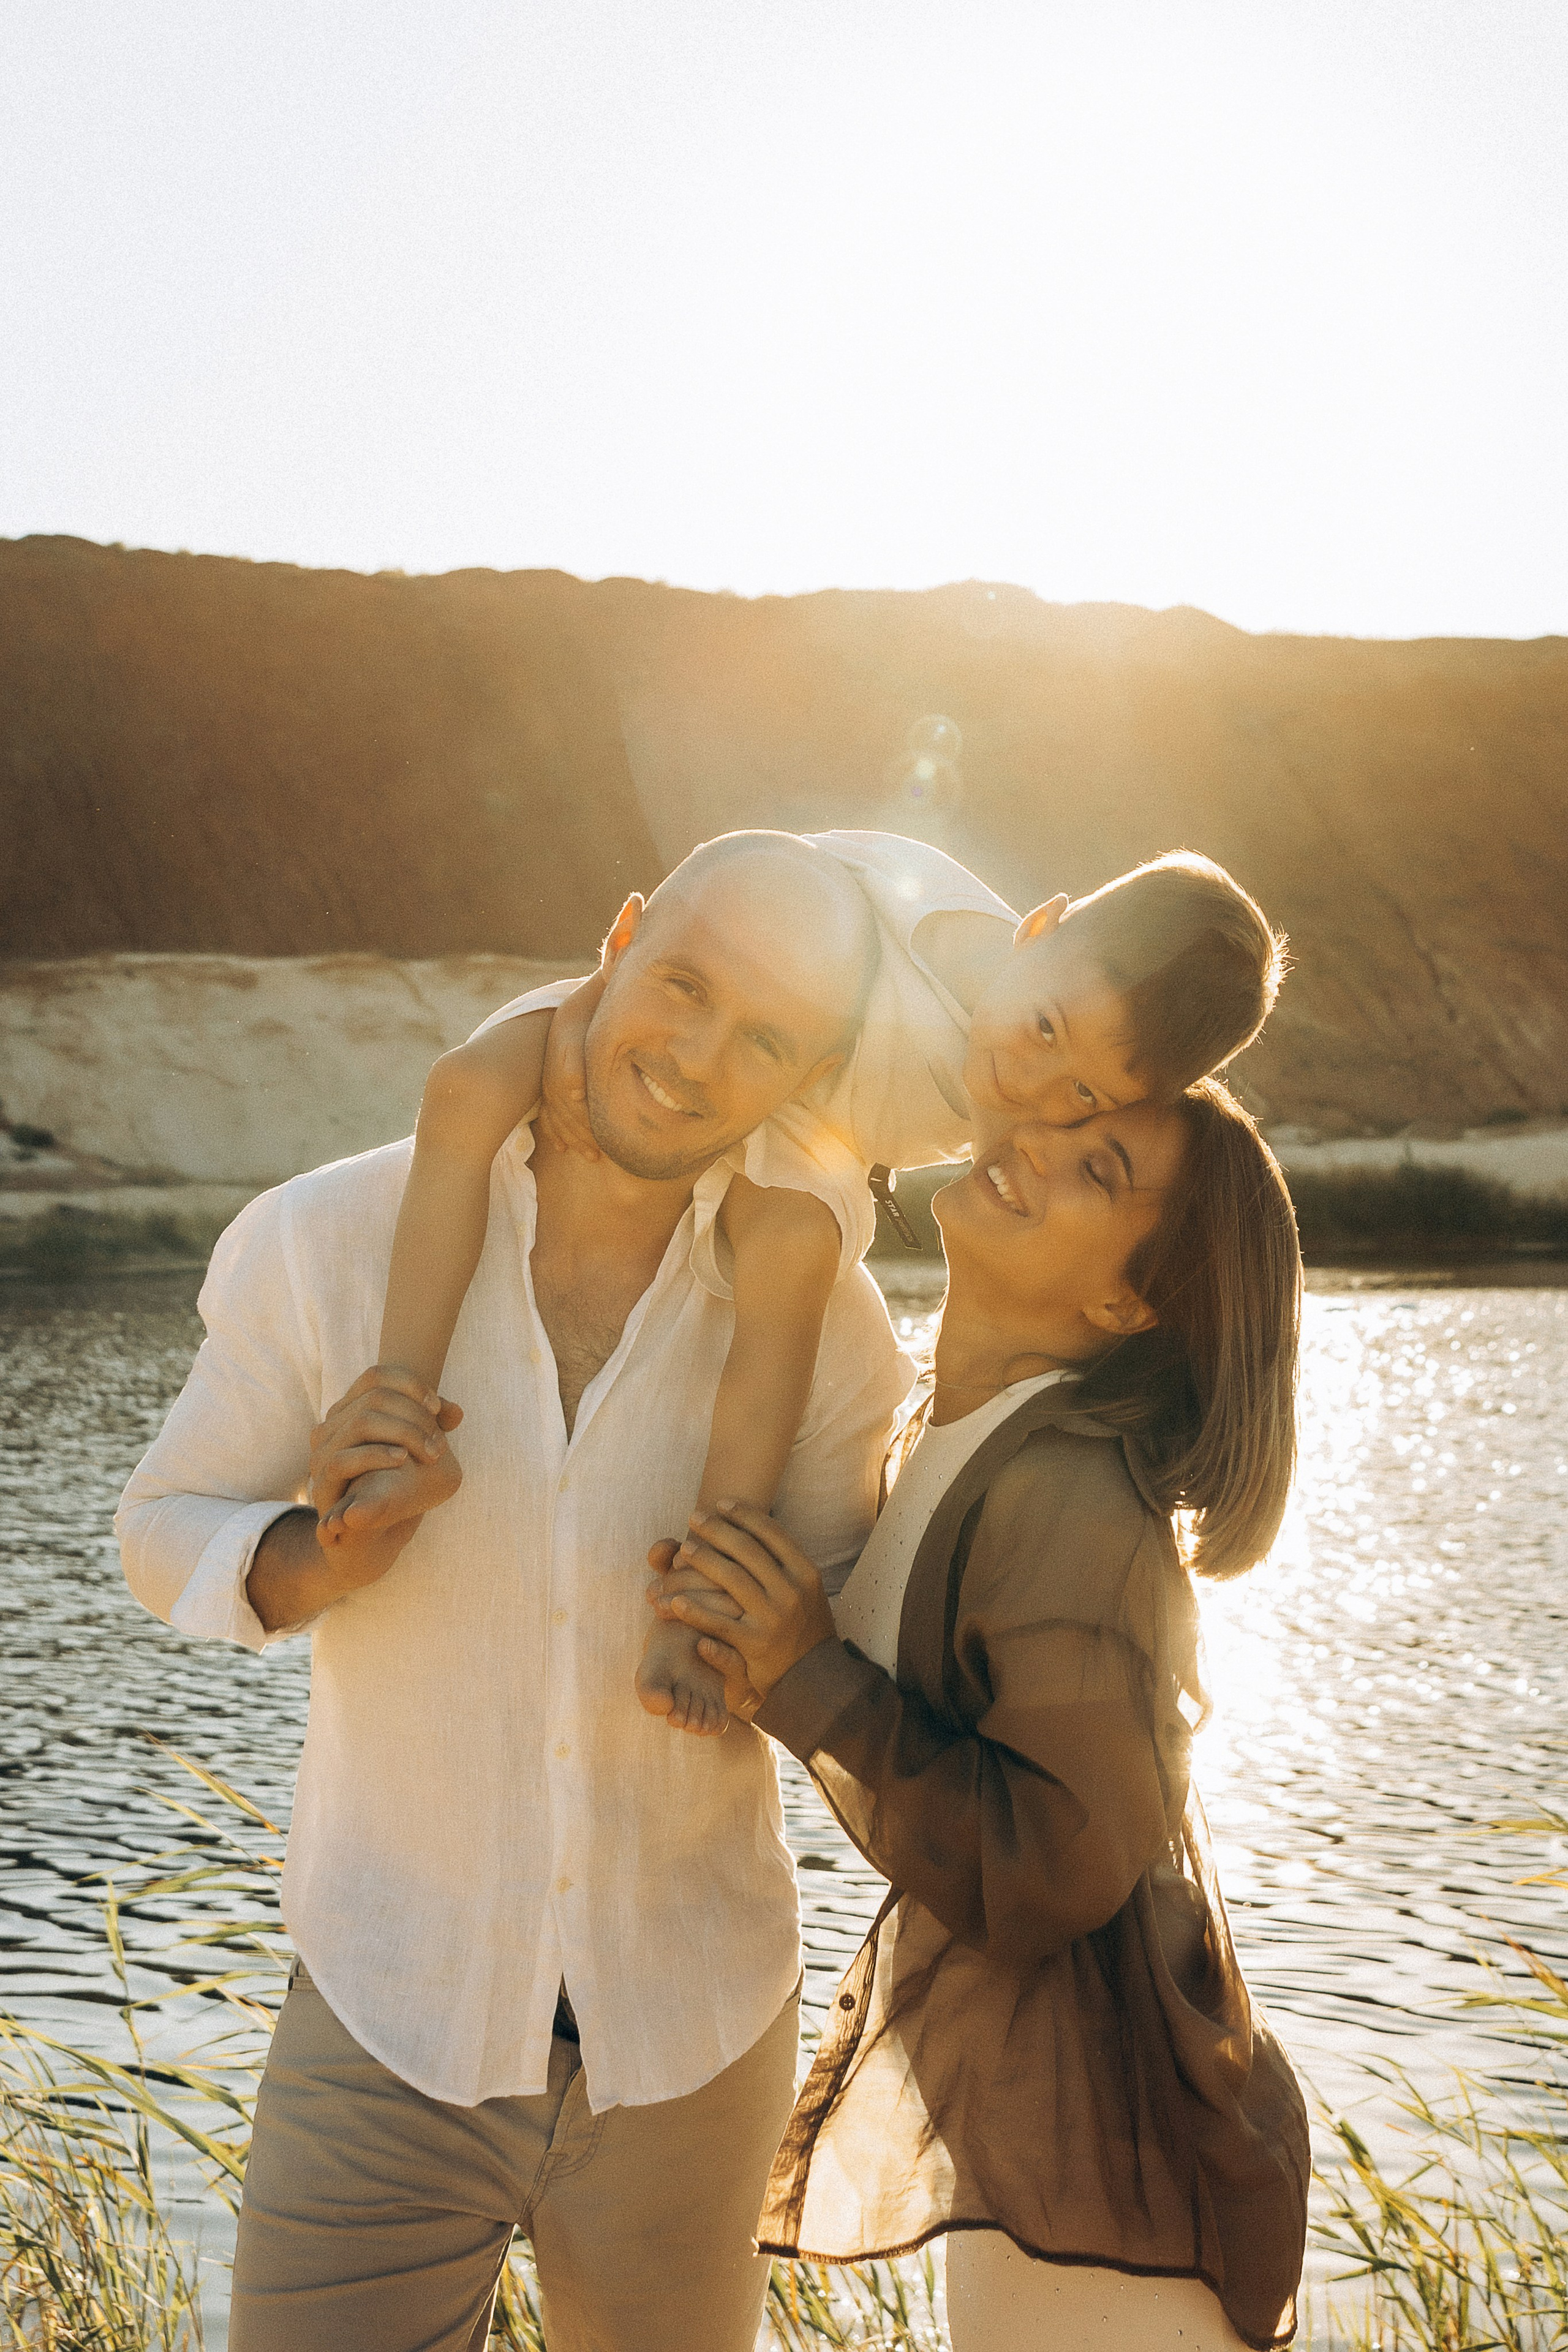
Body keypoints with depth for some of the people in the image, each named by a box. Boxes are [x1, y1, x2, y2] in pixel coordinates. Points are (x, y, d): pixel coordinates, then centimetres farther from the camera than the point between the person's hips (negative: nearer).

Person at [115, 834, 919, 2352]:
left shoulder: (819, 1316, -12)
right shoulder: (328, 1242, -16)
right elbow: (165, 1532, -2)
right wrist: (318, 1556, -24)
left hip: (692, 2041, 2)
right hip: (391, 2036, -1)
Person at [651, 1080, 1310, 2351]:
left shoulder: (1076, 1506, -27)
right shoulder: (965, 1448, 1)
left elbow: (1058, 1870, -26)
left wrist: (813, 1681, -28)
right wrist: (740, 1639, -3)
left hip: (1102, 2161, -9)